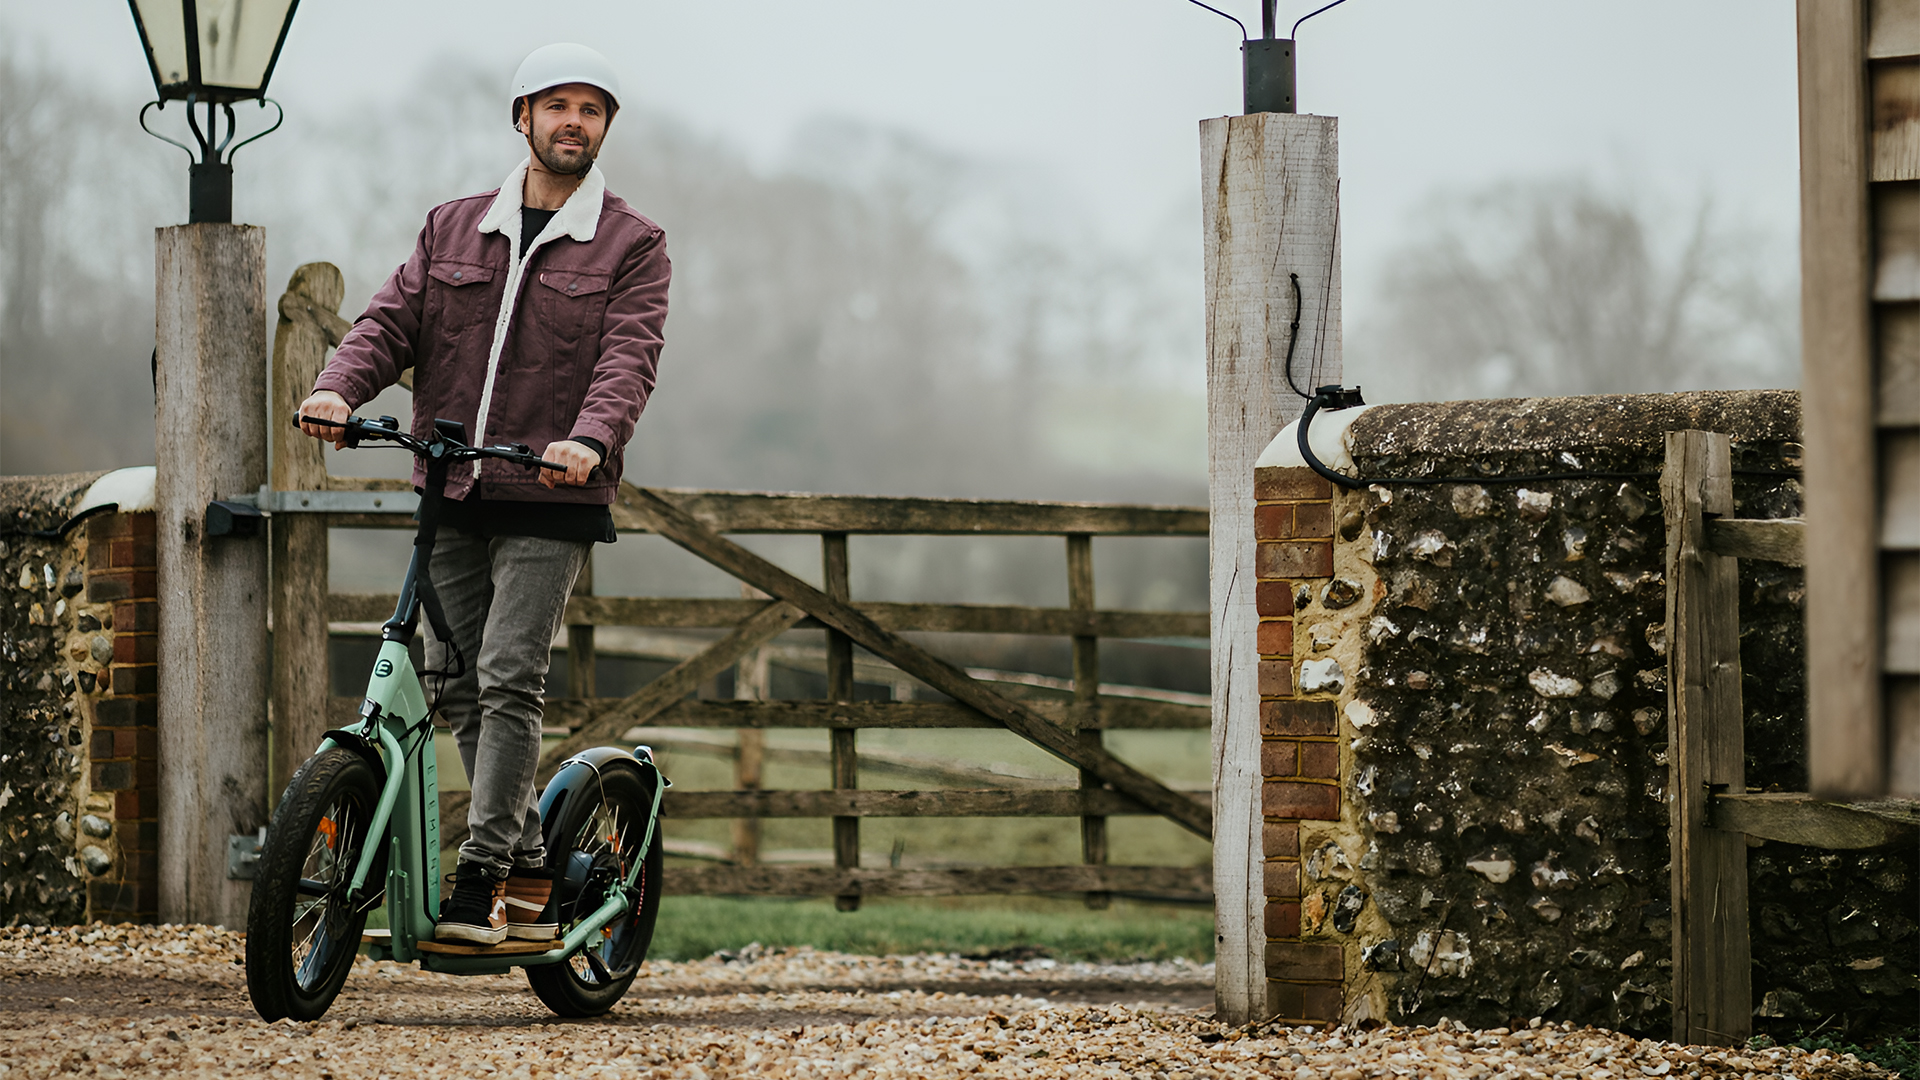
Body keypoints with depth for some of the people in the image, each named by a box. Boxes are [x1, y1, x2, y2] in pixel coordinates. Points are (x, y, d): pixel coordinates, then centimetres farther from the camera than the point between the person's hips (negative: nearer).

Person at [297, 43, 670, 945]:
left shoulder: (631, 246, 3)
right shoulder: (453, 230, 14)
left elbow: (629, 359, -10)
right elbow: (392, 321, 6)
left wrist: (588, 440, -30)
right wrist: (338, 389, -15)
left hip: (551, 500, -4)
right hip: (452, 497, 4)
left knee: (509, 678, -15)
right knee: (456, 684, 5)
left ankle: (480, 882, -14)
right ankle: (529, 871, 17)